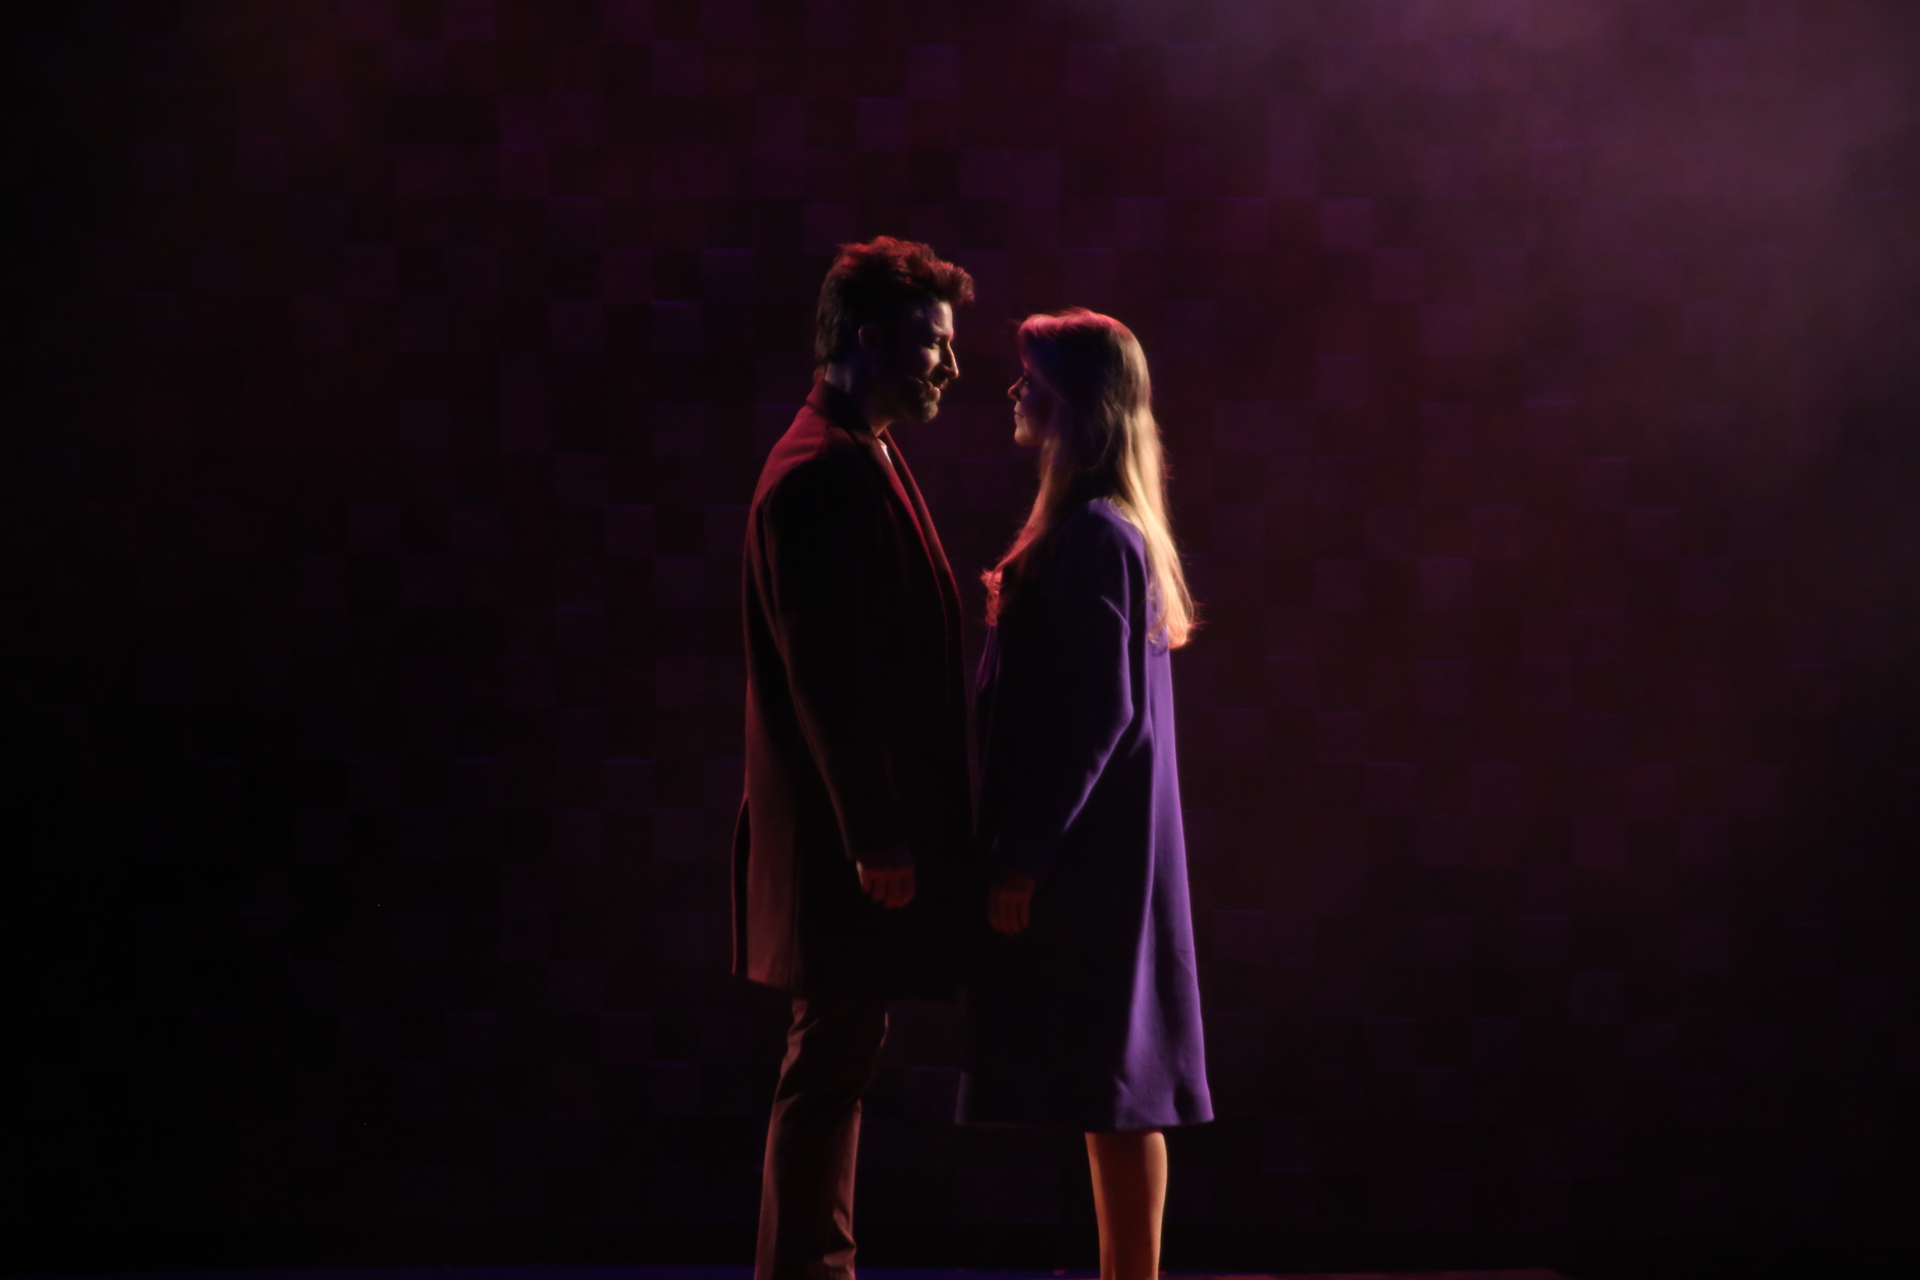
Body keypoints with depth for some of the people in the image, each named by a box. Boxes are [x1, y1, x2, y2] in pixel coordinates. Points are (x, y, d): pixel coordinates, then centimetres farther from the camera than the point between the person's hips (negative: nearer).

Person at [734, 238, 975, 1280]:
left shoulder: (866, 461, 16)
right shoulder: (816, 474, -16)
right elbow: (823, 674, -21)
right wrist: (875, 838, -21)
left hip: (872, 829, 10)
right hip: (845, 839, -10)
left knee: (839, 1057, 15)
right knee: (831, 1061, -3)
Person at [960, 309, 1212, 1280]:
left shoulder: (1093, 535, -16)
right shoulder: (1108, 524, 13)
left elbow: (1097, 713, -20)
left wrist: (1023, 856, -18)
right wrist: (1021, 840, 19)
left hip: (1087, 857, -10)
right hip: (1095, 847, 10)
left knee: (1111, 1086, -3)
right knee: (1110, 1087, 13)